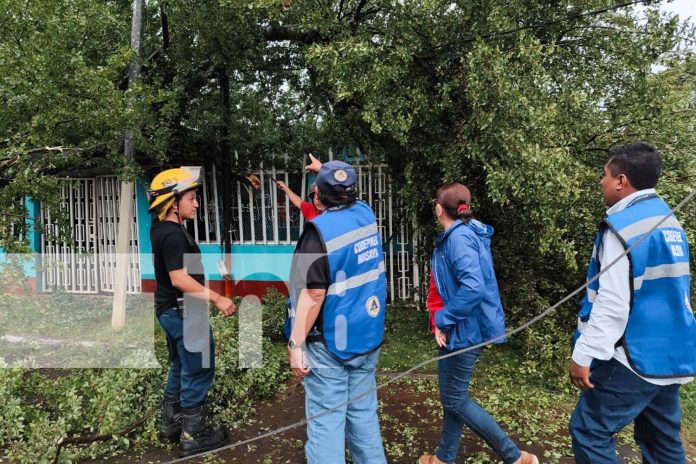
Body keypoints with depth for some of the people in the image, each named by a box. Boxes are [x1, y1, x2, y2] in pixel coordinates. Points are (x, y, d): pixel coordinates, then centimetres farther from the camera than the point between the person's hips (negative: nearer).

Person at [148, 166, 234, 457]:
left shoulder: (160, 228, 6)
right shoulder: (174, 235, -23)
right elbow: (179, 278, -29)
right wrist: (217, 299, -27)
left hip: (172, 310, 10)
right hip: (184, 312, -10)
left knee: (181, 369, 23)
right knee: (199, 371, 3)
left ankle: (170, 426, 36)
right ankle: (193, 436, 15)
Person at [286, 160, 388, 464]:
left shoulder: (320, 230, -17)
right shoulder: (366, 214, 2)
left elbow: (313, 294, -21)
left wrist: (295, 343, -13)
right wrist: (325, 170, 37)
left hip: (330, 343, -6)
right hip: (368, 337, 7)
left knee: (326, 421, 5)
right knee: (364, 414, 18)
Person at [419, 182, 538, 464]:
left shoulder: (459, 237, -21)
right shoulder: (464, 233, 10)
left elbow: (473, 288, -32)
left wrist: (443, 319, -20)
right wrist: (444, 318, 7)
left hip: (465, 329, -10)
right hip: (460, 328, 10)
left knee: (455, 399, 3)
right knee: (452, 395, 19)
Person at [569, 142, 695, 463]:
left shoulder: (621, 224, -17)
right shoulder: (670, 222, 12)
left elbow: (612, 303, -22)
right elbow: (666, 291, 16)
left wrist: (584, 354, -18)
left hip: (635, 358, -9)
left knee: (588, 432, 0)